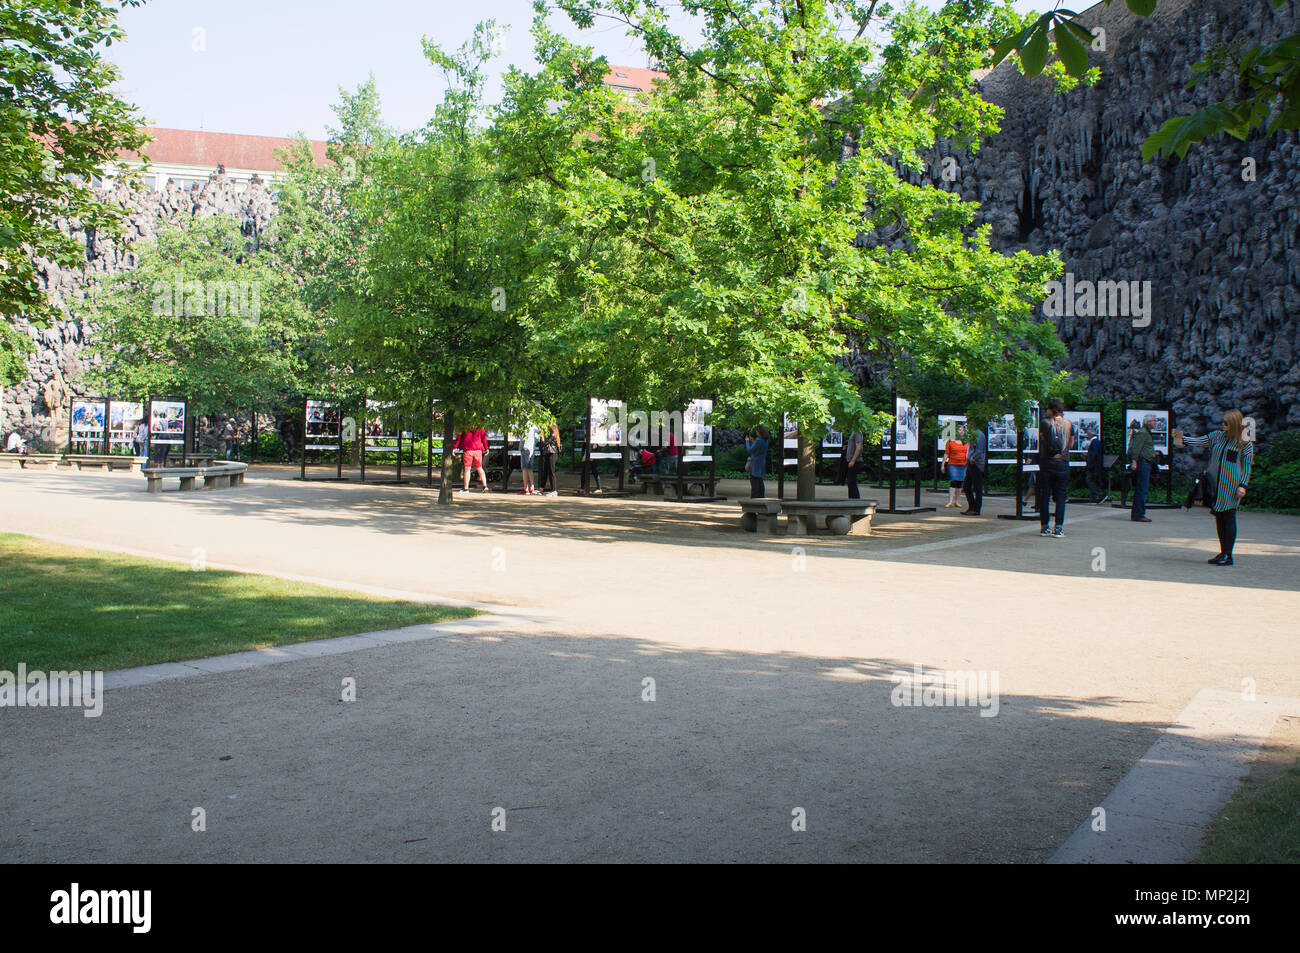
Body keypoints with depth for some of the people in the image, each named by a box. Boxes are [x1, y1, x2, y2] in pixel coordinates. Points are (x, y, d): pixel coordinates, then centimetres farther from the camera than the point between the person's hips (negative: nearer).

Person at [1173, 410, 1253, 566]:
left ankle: (1227, 555, -2)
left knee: (1229, 517, -5)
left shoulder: (1245, 444, -1)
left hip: (1231, 485, -5)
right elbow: (1198, 442, 11)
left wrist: (1243, 486, -8)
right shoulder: (1217, 437, 12)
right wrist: (1182, 438, -5)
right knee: (1219, 517, 7)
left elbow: (1246, 467, -1)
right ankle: (1223, 553, 15)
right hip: (1215, 483, 5)